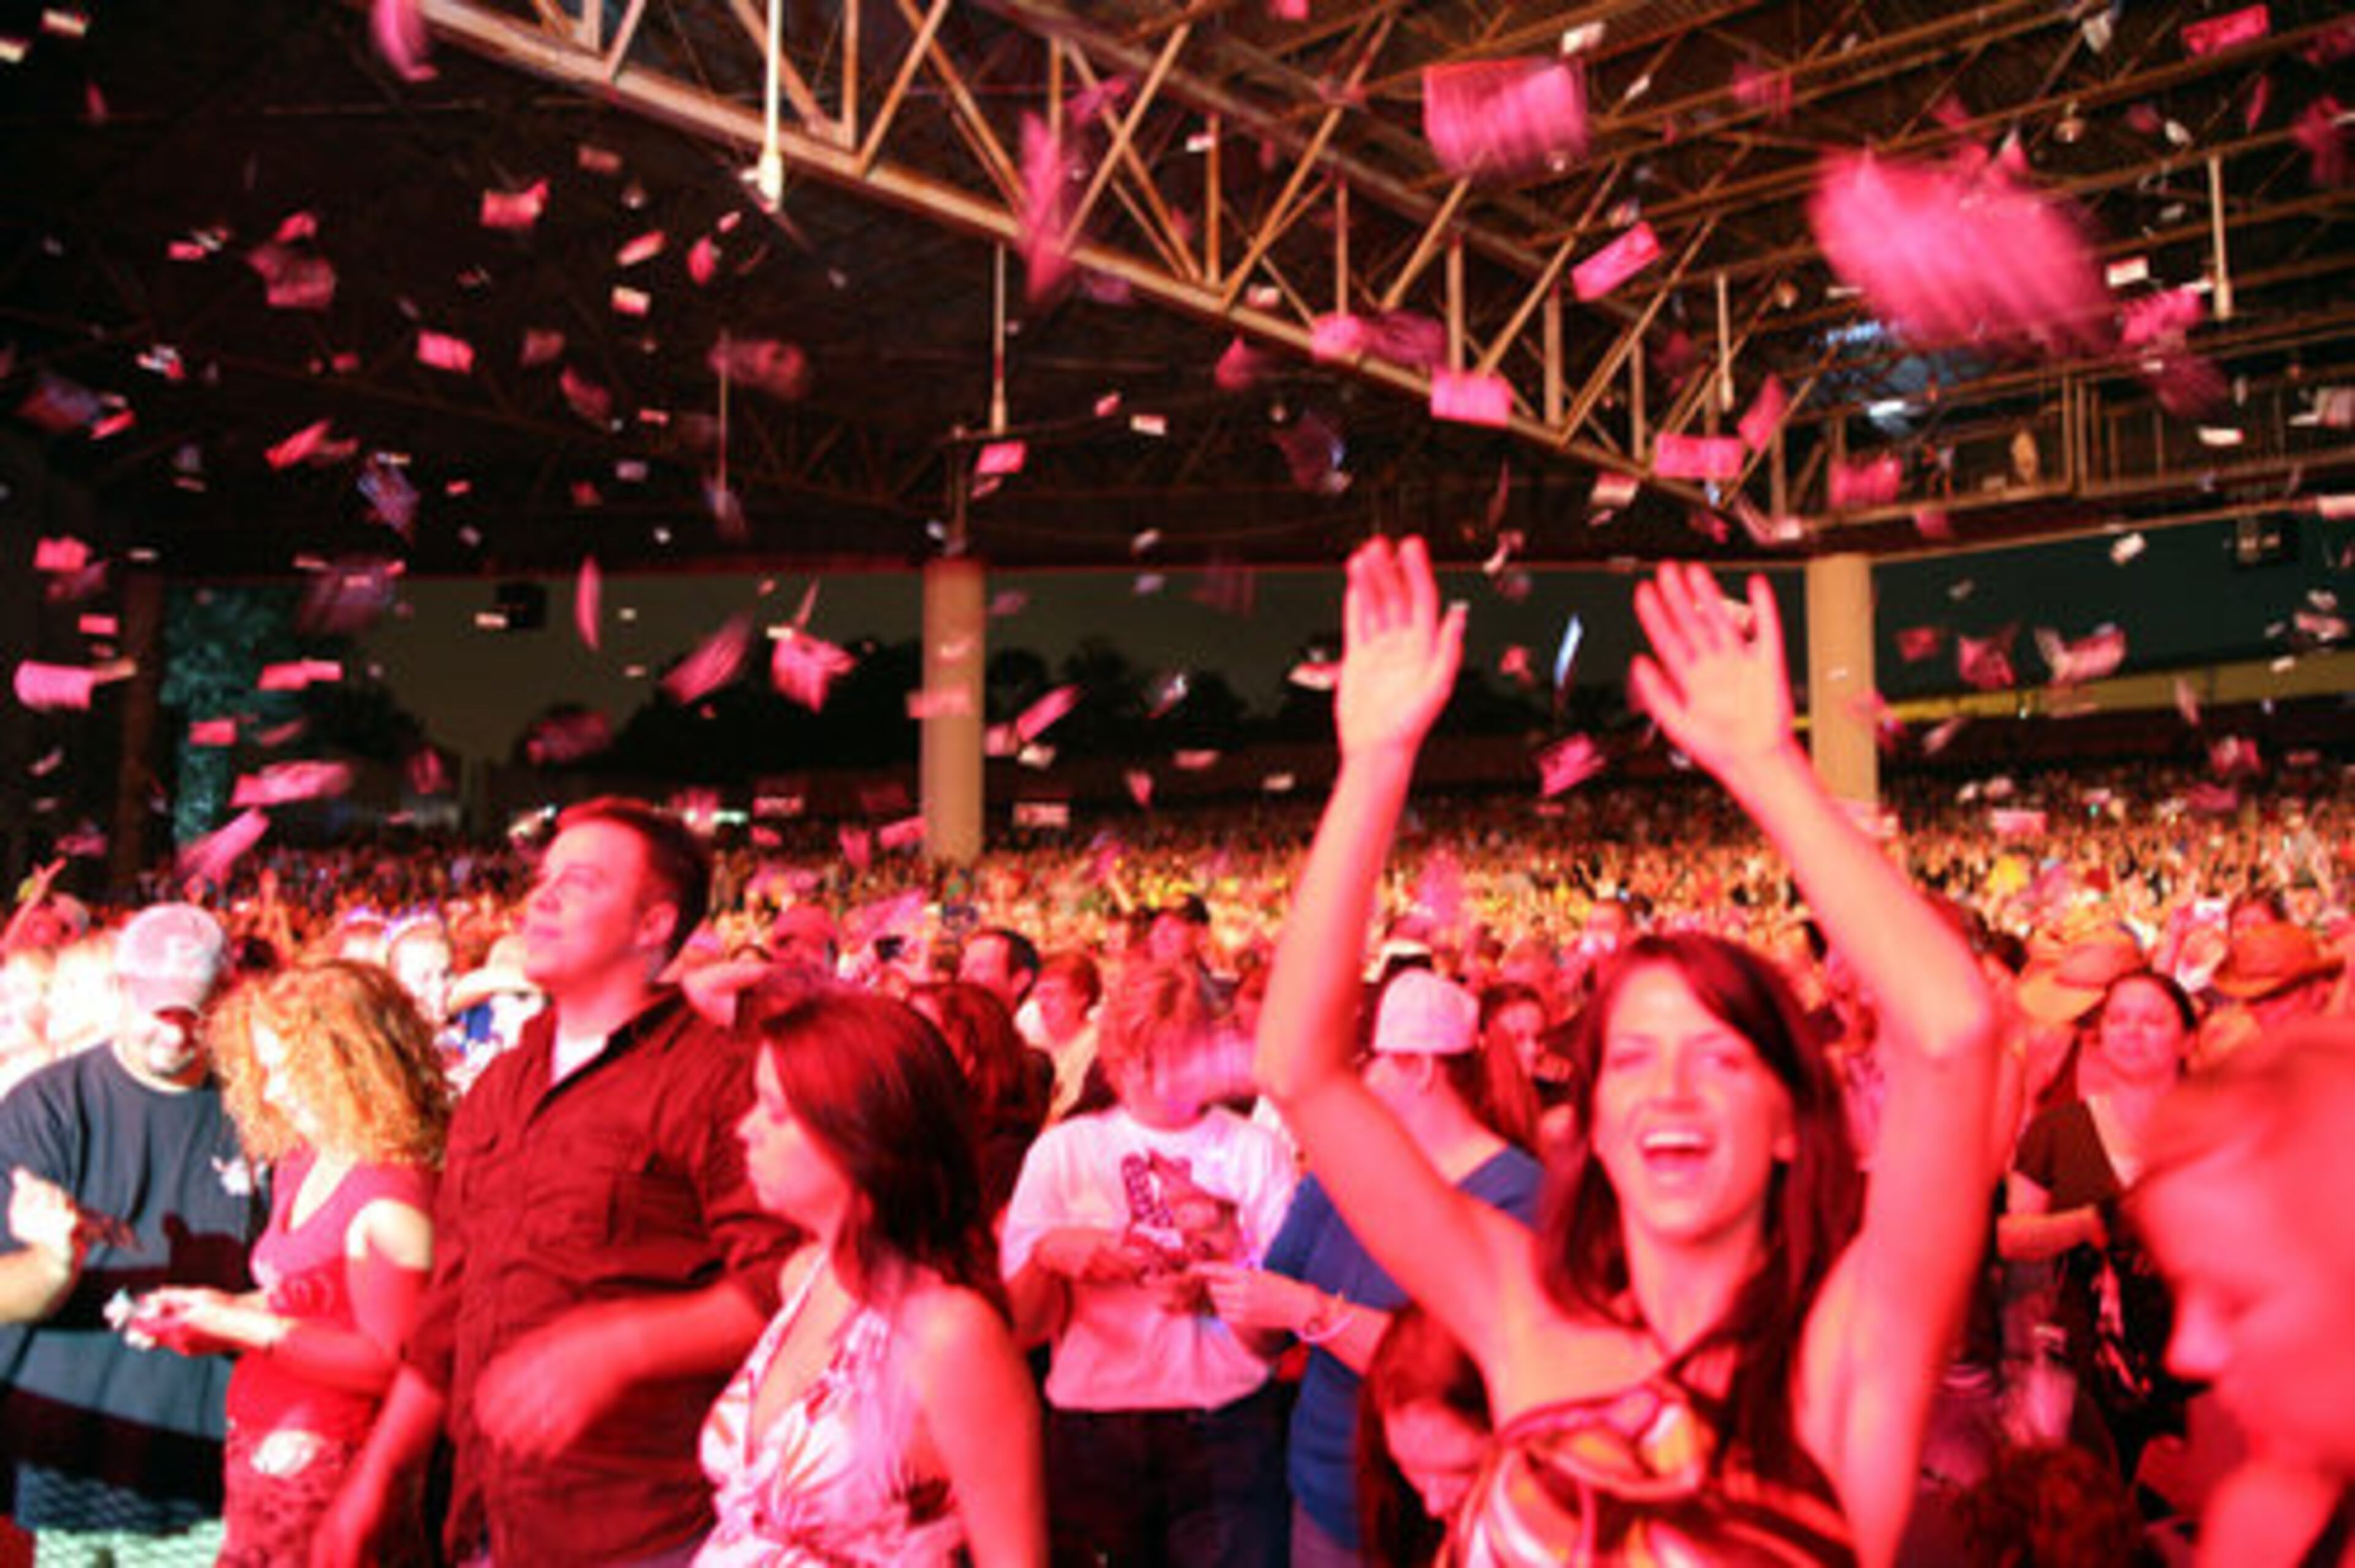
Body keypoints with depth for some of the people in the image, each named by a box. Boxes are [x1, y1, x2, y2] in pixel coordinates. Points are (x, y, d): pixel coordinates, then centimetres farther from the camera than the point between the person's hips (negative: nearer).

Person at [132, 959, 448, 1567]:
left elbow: (390, 1362, -19)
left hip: (327, 1468, -8)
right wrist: (221, 1309, 2)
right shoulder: (298, 1168, 9)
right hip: (261, 1452, 8)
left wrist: (249, 1327, -19)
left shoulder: (392, 1198, -19)